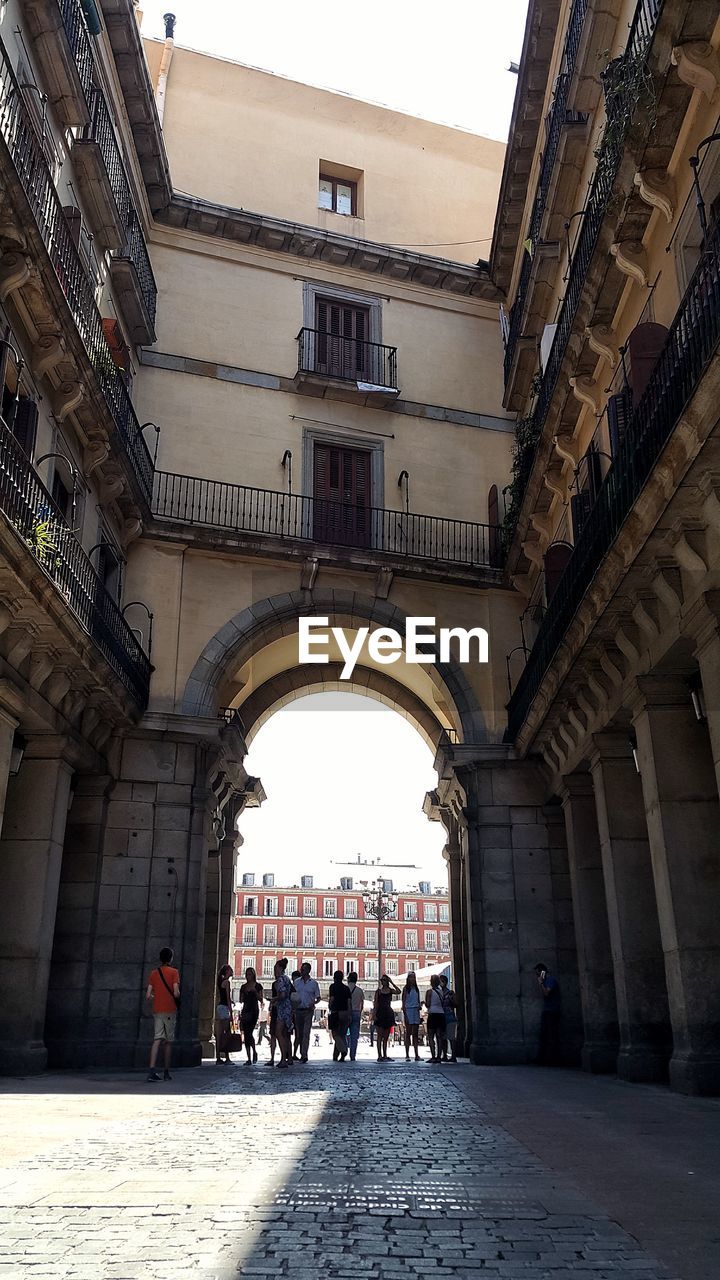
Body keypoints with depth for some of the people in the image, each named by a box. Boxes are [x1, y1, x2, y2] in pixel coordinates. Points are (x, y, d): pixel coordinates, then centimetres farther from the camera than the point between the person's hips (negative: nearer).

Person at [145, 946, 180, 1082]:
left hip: (157, 1010, 3)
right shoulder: (173, 972, -5)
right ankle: (166, 1072, 14)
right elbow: (176, 993, -15)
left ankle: (152, 1070, -18)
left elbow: (148, 996, 1)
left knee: (157, 1040, -2)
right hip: (170, 1010, -3)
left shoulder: (154, 973, 6)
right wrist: (177, 999, 8)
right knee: (168, 1041, 8)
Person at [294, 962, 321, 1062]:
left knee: (306, 1033, -11)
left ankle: (304, 1055, -15)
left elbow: (318, 997, 6)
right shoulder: (296, 982, 9)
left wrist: (313, 1003, -13)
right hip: (298, 1010, 3)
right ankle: (302, 1053, 16)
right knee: (300, 1033, 7)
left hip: (308, 1010, -3)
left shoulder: (313, 983, 2)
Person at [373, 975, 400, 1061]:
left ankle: (385, 1056, 11)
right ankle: (380, 1055, -4)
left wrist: (392, 982, -10)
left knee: (385, 1037, 7)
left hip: (388, 1014, 3)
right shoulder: (378, 991, 4)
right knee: (380, 1036, -4)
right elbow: (375, 1004, 0)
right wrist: (374, 1014, -10)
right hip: (380, 1013, -3)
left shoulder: (391, 990, 8)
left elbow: (398, 992, -13)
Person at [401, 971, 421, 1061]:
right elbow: (403, 1002, -5)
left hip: (416, 1011, 5)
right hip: (408, 1010, -5)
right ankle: (407, 1055, 0)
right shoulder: (406, 988, -2)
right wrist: (405, 1015, -12)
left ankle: (417, 1055, 6)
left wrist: (419, 1006, 0)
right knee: (408, 1033, -3)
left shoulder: (416, 988, 13)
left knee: (415, 1034, 5)